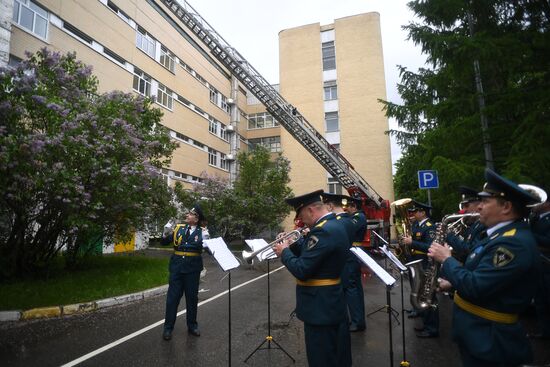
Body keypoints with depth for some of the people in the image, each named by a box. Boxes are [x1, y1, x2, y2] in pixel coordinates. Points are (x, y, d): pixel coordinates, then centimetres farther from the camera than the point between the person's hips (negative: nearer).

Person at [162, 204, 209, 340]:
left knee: (192, 297, 11)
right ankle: (168, 327, 18)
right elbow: (164, 243, 5)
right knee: (172, 297, 6)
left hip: (192, 268, -1)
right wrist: (166, 235, -14)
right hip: (177, 266, 2)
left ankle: (192, 326, 26)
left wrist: (205, 239, -31)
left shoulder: (202, 231, -2)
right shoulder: (178, 228, 5)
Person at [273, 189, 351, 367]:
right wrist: (292, 246, 1)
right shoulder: (335, 225, 8)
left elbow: (301, 271, -26)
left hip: (320, 307, -10)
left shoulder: (322, 230, -25)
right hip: (334, 303, 10)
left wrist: (285, 252, -11)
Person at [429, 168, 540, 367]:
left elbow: (474, 288, -30)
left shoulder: (514, 242, -27)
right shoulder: (502, 233, 6)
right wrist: (453, 283, 5)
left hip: (487, 337, -9)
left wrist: (446, 259, -18)